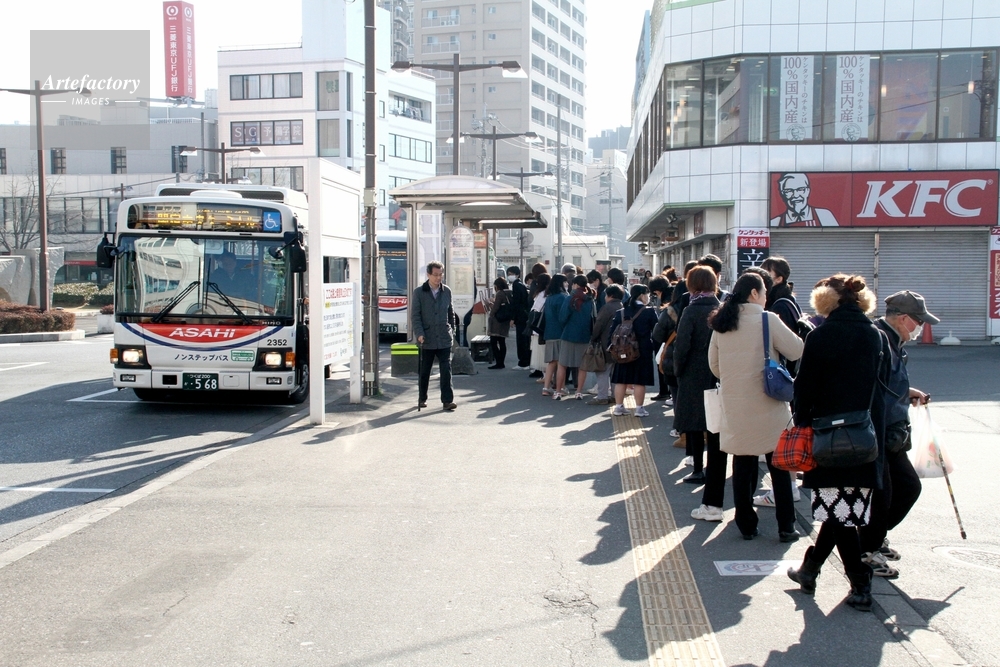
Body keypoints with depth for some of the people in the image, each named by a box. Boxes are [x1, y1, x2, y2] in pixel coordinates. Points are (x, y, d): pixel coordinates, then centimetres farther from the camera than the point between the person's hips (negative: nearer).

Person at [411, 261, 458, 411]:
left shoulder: (447, 291, 8)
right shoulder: (419, 292, -1)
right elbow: (415, 315, -4)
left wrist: (452, 330, 10)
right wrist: (419, 333, -13)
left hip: (444, 338, 1)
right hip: (427, 339, -1)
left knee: (446, 370, -6)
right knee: (424, 371, 10)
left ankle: (448, 400, -4)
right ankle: (422, 398, 25)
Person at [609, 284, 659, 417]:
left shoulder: (620, 312, 4)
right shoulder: (650, 312, -6)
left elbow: (612, 331, 4)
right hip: (643, 352, -3)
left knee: (621, 380, 8)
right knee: (640, 381, 1)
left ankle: (618, 407, 12)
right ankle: (639, 408, 4)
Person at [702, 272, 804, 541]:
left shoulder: (721, 323, 4)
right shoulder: (768, 320, -11)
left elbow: (713, 363, 11)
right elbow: (797, 350, -7)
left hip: (734, 405, 4)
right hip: (767, 405, -4)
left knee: (743, 466, 11)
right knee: (779, 466, 7)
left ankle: (746, 524, 17)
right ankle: (786, 527, 12)